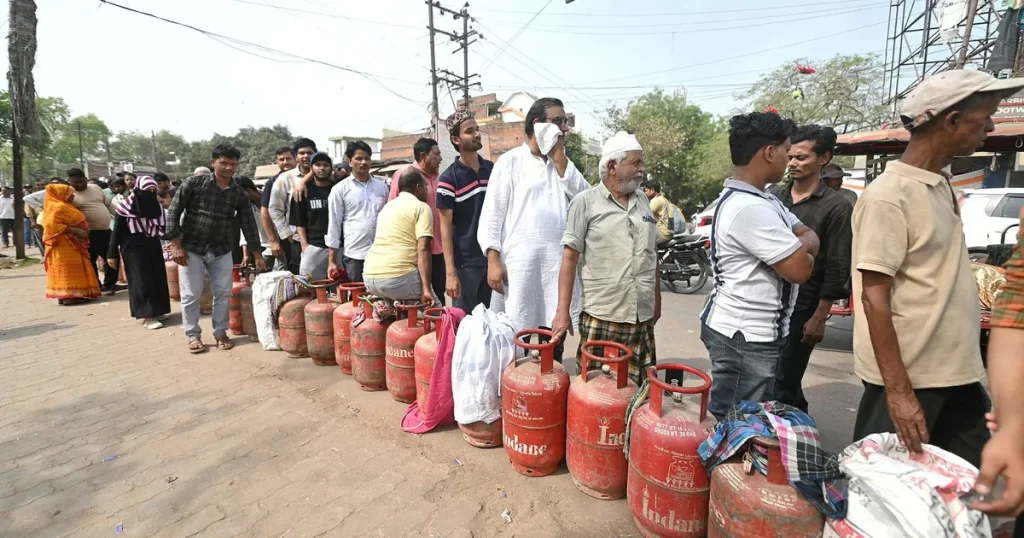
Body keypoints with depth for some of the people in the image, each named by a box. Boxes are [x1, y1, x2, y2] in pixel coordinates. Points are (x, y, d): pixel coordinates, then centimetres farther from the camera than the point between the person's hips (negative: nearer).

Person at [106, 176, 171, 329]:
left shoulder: (156, 206, 5)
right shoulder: (126, 206, -9)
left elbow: (162, 227, 12)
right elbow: (117, 231, -6)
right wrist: (112, 254, -6)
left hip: (153, 247, 6)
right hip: (134, 248, -5)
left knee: (157, 279, 7)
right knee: (143, 281, -7)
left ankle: (156, 311, 18)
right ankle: (147, 316, -4)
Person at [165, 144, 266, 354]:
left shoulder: (239, 193, 1)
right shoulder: (194, 183, -7)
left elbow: (248, 224, 3)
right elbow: (174, 212, -6)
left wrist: (257, 254, 0)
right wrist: (176, 244, -11)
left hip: (221, 250, 3)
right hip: (191, 248, -2)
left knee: (223, 293, 6)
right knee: (190, 295, 3)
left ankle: (220, 332, 20)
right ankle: (193, 335, 19)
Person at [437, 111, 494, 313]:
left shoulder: (493, 170, 6)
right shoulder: (449, 179, -8)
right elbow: (445, 228, -8)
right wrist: (450, 272, -14)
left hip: (494, 258, 4)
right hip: (465, 263, -4)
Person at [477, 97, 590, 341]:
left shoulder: (562, 163, 17)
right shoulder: (510, 161, 1)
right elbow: (492, 214, -4)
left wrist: (559, 157, -1)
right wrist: (493, 261, -12)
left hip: (559, 264, 5)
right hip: (519, 263, -5)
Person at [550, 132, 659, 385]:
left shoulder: (643, 201, 11)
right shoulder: (585, 202, -5)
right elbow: (570, 258, -8)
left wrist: (657, 299, 18)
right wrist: (563, 311, -11)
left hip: (642, 316, 5)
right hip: (601, 317, -5)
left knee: (640, 388, 12)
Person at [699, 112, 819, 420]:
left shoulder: (760, 199, 12)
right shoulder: (749, 208, -23)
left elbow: (810, 236, 13)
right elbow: (800, 269, -21)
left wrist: (797, 245, -10)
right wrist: (800, 251, 2)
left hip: (748, 331, 10)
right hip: (745, 336, -10)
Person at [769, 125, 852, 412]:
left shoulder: (836, 207, -7)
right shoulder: (774, 195, 6)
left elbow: (837, 269, -9)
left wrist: (819, 317, -11)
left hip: (800, 308, -5)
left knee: (784, 380, 3)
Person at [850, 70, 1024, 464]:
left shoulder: (940, 185, 7)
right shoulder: (889, 197, -20)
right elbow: (874, 299, -22)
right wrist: (898, 390, -23)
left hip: (957, 371, 8)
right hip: (909, 377, -8)